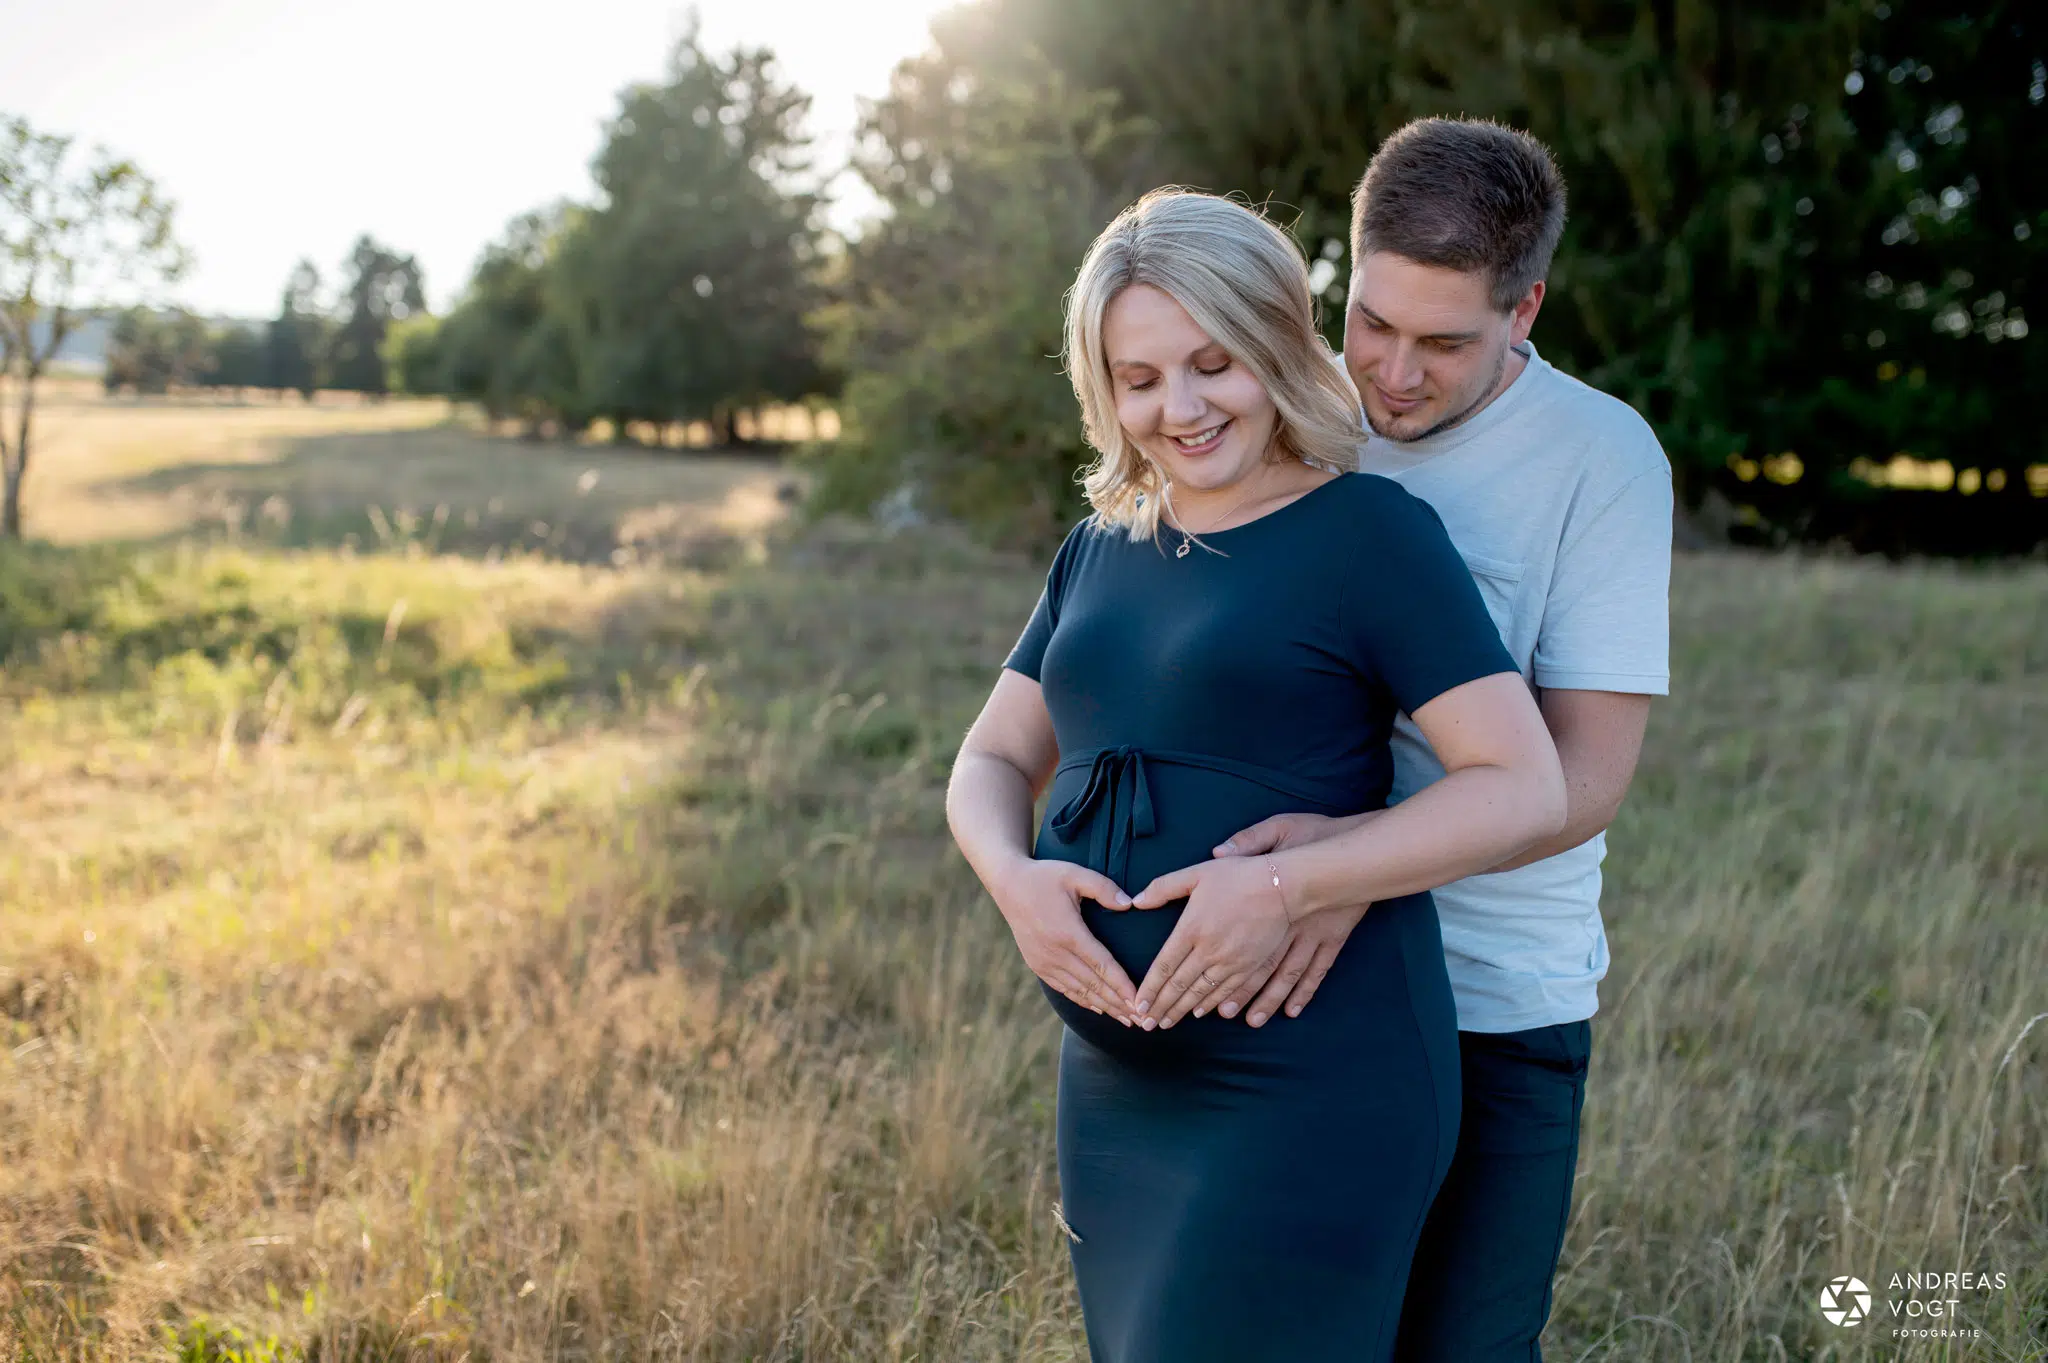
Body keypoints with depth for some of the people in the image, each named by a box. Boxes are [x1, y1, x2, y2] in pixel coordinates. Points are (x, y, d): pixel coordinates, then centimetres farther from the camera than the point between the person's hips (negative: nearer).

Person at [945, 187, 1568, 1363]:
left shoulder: (1370, 531, -8)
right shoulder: (1102, 551, 11)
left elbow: (1525, 788, -14)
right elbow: (990, 761, 13)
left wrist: (1290, 885, -24)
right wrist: (1013, 879, -9)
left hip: (1312, 1087, -6)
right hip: (1115, 1079, 7)